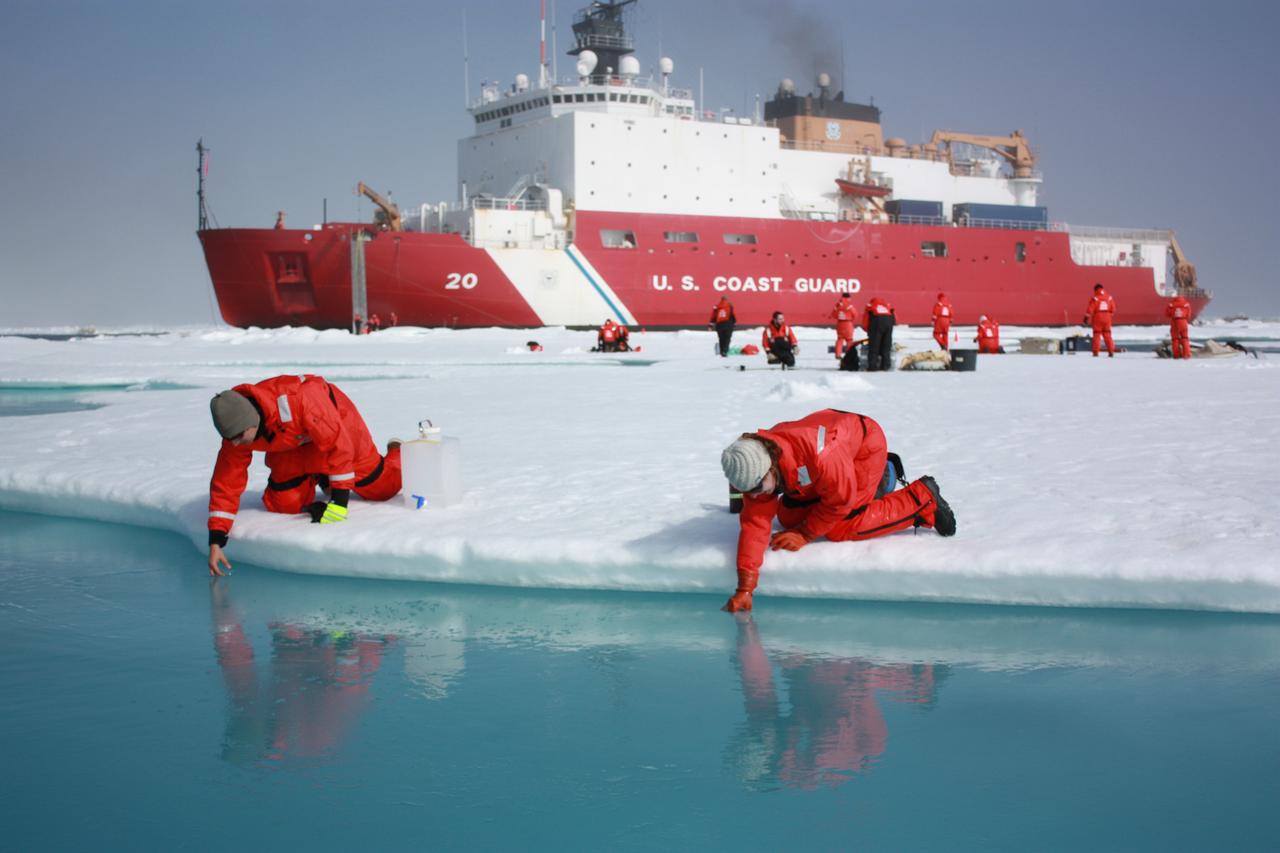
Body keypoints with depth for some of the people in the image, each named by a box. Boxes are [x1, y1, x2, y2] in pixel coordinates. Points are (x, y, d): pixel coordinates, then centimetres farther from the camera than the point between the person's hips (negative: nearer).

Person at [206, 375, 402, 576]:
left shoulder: (296, 400, -46)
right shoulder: (236, 430, -28)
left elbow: (338, 444, -38)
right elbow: (226, 483, -20)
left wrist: (340, 499, -37)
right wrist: (215, 541, -25)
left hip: (336, 421, -4)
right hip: (293, 442, 4)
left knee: (380, 487, 1)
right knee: (283, 504, -9)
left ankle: (397, 453, 35)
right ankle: (318, 479, 21)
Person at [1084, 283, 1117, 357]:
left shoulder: (1095, 298, -9)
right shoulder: (1110, 297, 5)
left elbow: (1090, 309, -11)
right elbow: (1113, 309, 9)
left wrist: (1086, 317, -5)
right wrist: (1110, 315, 24)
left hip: (1097, 318, -3)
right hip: (1107, 319, 3)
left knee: (1097, 335, 3)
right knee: (1107, 335, 10)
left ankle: (1096, 352, 0)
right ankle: (1111, 352, 6)